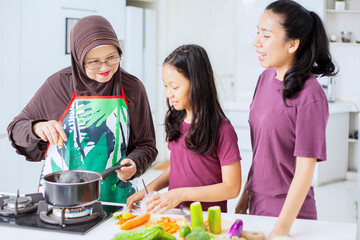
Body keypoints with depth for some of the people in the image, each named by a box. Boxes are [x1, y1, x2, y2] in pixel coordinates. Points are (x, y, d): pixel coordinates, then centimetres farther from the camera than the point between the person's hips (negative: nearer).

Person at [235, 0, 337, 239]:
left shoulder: (310, 96, -20)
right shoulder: (266, 78, 0)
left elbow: (305, 168, -20)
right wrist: (246, 194, 11)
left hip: (290, 210, -6)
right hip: (258, 203, 6)